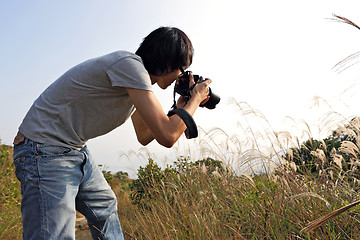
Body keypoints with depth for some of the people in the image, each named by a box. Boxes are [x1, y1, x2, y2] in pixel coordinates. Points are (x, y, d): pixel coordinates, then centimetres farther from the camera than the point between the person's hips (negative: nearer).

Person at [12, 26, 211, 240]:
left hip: (76, 150, 11)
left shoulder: (138, 77, 8)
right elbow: (167, 136, -26)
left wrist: (180, 109, 9)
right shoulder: (130, 64, -22)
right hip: (46, 150, -10)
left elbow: (144, 136, 17)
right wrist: (196, 97, -10)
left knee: (105, 207, 22)